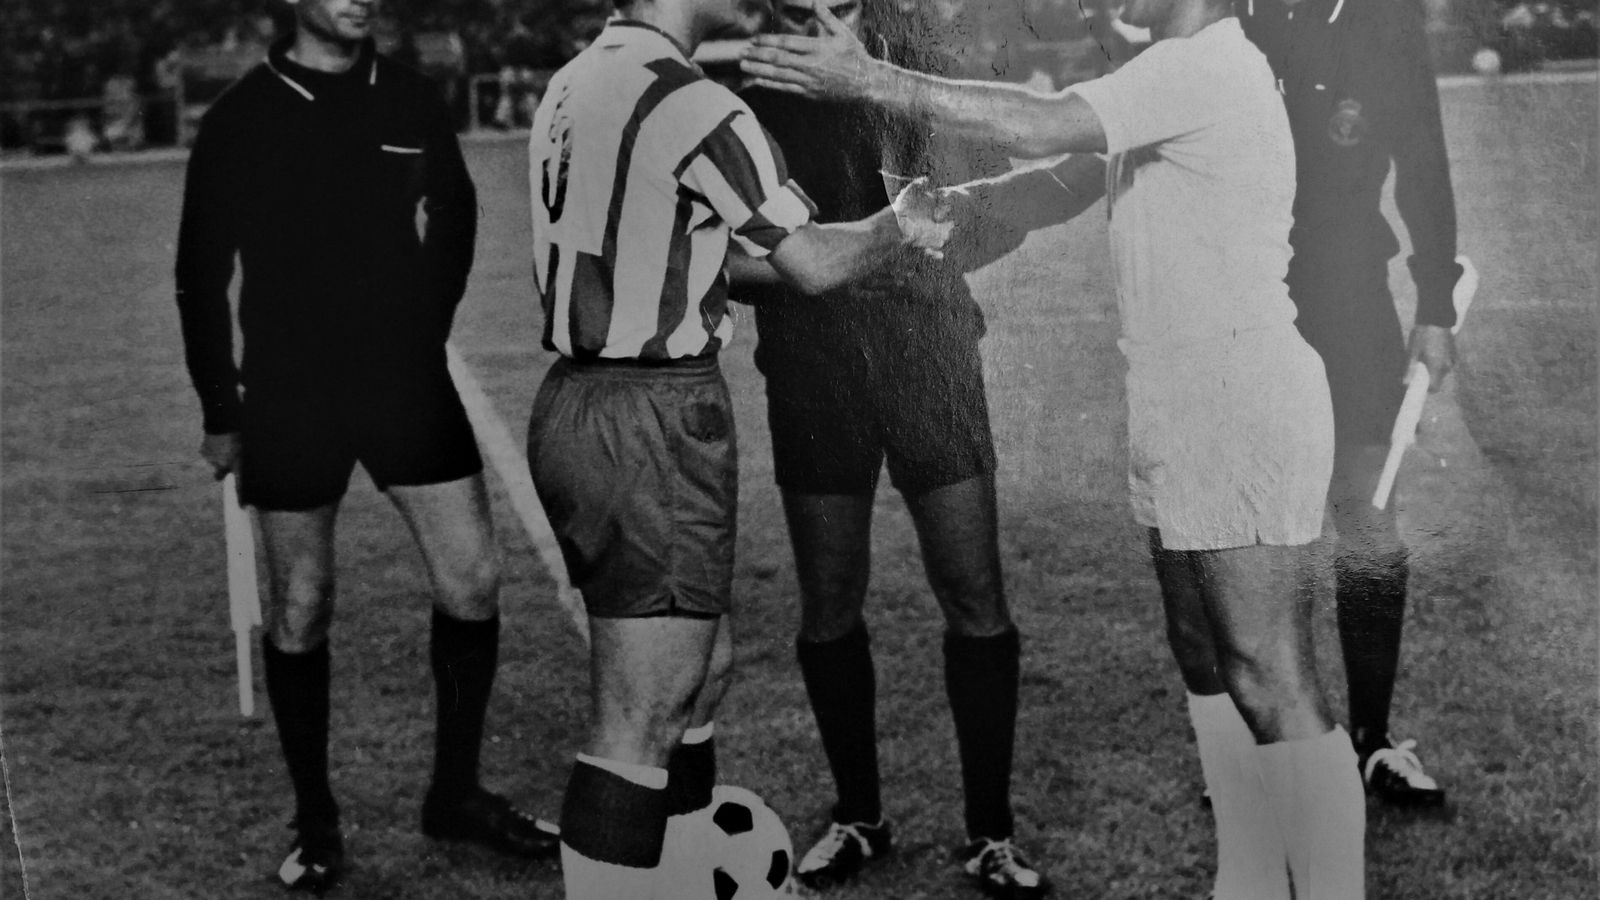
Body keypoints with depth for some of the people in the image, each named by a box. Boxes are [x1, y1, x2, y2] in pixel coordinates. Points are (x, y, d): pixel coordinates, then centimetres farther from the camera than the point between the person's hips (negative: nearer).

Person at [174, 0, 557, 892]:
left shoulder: (410, 101, 2)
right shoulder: (241, 120, -6)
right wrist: (221, 413, -1)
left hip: (408, 383, 3)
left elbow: (453, 212, 18)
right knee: (300, 612, 4)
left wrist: (428, 326, 13)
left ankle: (456, 792, 18)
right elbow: (202, 276, 0)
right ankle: (316, 823, 18)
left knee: (473, 580, 0)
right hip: (288, 399, -3)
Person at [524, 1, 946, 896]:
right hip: (655, 424, -10)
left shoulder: (573, 85, 10)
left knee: (702, 666, 21)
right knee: (640, 734, -5)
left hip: (578, 401, 10)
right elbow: (813, 265, -8)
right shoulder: (690, 103, -17)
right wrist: (900, 224, 10)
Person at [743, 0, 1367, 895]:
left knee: (1271, 686, -7)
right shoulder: (1187, 73, 16)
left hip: (1243, 417, -11)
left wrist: (873, 79, -20)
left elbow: (1039, 126, -25)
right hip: (1185, 420, 11)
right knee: (1208, 664, 15)